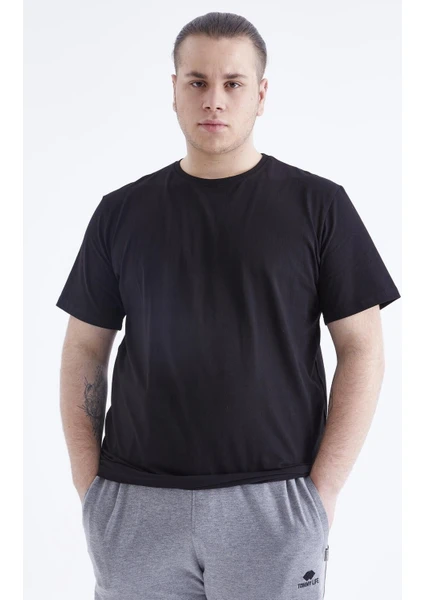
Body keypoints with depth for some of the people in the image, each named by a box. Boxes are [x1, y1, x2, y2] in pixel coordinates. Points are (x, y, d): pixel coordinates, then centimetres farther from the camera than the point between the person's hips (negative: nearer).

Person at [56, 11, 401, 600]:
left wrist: (323, 490, -7)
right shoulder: (122, 211, 7)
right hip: (135, 507, 2)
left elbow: (363, 349, 0)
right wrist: (89, 486, 1)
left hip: (273, 504, -1)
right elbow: (85, 351, 10)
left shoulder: (318, 204, 1)